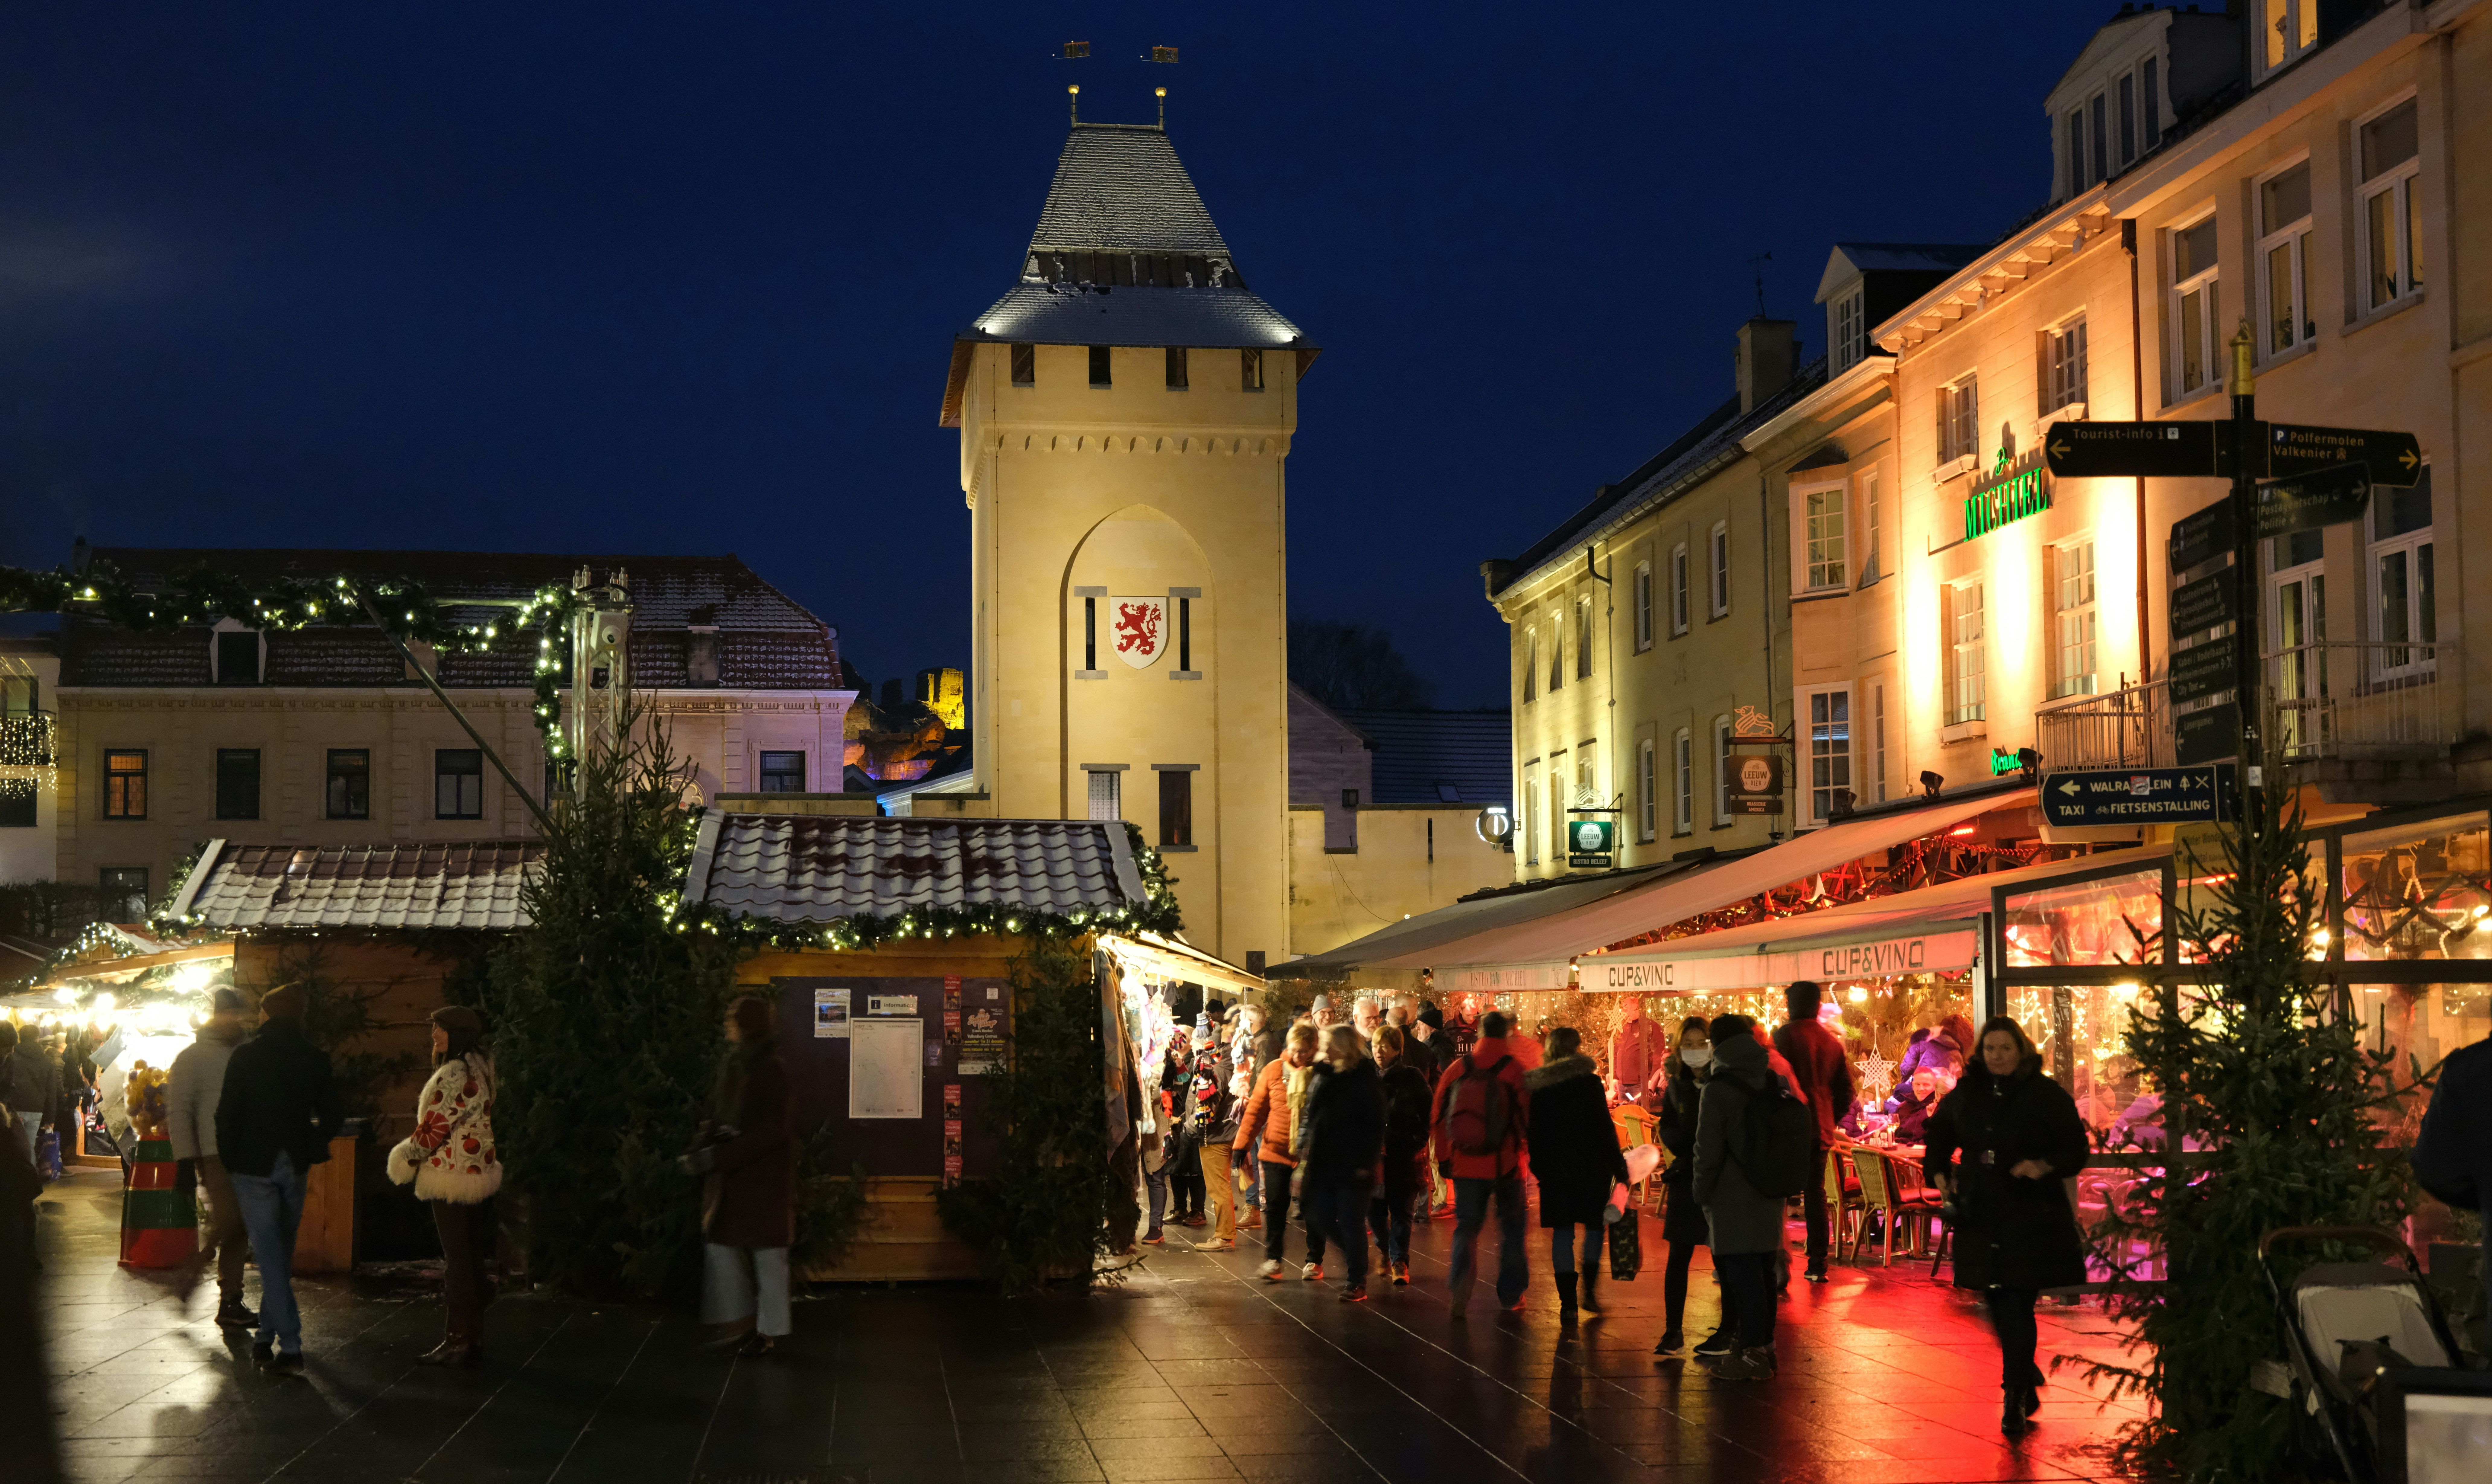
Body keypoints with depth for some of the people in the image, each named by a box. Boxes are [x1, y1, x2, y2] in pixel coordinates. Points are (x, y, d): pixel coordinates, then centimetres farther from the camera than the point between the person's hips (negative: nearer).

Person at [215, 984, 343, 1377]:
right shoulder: (316, 1059, 2)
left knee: (269, 1255, -4)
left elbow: (227, 1113, -9)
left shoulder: (245, 1055, -8)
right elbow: (332, 1116, 2)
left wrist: (228, 1159, 2)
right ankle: (268, 1336, 24)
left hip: (254, 1165, -4)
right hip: (295, 1167, 4)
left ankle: (289, 1346, -12)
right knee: (281, 1253, 16)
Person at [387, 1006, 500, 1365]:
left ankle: (457, 1342, -3)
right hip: (476, 1171, 10)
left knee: (456, 1259, -6)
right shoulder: (478, 1070, 13)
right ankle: (472, 1337, 18)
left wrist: (408, 1160, -2)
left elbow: (436, 1126, -18)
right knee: (470, 1258, 13)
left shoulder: (455, 1074, -18)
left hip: (452, 1174, -10)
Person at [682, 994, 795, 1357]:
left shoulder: (771, 1070, -15)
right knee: (720, 1244, 7)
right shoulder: (734, 1066, 8)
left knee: (767, 1252, 2)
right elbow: (718, 1113, 14)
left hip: (763, 1173, -8)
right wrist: (703, 1146, -6)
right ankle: (739, 1318, 18)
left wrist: (717, 1157, -21)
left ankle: (769, 1332, 12)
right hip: (732, 1176, 8)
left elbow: (772, 1130, -20)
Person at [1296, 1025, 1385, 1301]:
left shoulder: (1366, 1080, -10)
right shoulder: (1322, 1077, 10)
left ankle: (1357, 1284, 8)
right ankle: (1354, 1255, 32)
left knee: (1351, 1224, -2)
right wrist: (1304, 1151, 7)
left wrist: (1367, 1163, -16)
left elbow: (1374, 1126, -12)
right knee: (1319, 1219, 7)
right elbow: (1309, 1116, 16)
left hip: (1352, 1165, -7)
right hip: (1322, 1163, 7)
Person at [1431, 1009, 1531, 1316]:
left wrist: (1443, 1158, 14)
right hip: (1505, 1164, -2)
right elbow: (1526, 1119, -6)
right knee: (1511, 1225, 14)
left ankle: (1461, 1277, -15)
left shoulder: (1457, 1069, -1)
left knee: (1466, 1225, 10)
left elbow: (1438, 1117, 4)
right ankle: (1510, 1294, 18)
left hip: (1465, 1164, 2)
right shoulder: (1514, 1072, -9)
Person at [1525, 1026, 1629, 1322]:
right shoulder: (1589, 1081, -9)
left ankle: (1568, 1302, 4)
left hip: (1554, 1169, 3)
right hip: (1590, 1165, -3)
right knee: (1595, 1225, 13)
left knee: (1562, 1232, 6)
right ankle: (1589, 1290, 3)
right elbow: (1604, 1128, -9)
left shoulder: (1537, 1086, 2)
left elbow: (1534, 1131, 5)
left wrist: (1539, 1167, 14)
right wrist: (1618, 1166, -4)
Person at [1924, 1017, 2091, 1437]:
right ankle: (2028, 1379, 30)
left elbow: (2075, 1148, -5)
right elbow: (1938, 1133, 24)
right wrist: (1940, 1174, 12)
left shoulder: (2046, 1095, -6)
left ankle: (2015, 1398, -3)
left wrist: (2044, 1167, -21)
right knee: (1999, 1307, 10)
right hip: (1981, 1216, 5)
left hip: (2032, 1217, -5)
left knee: (2016, 1306, -8)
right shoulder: (1966, 1094, 7)